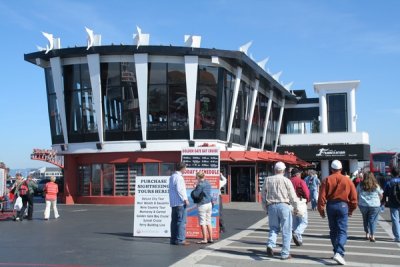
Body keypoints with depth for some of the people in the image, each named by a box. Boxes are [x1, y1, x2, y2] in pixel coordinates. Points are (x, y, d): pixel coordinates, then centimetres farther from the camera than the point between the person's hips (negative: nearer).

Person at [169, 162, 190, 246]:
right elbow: (179, 190, -21)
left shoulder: (172, 176, 15)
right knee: (181, 221, -6)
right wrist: (185, 199, -15)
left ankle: (173, 239, 14)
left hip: (173, 202, 9)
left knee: (174, 221, 11)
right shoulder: (179, 177, -14)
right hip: (180, 202, -9)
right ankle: (180, 239, -6)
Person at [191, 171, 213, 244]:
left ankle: (204, 239, -1)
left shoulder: (200, 184, -15)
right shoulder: (208, 183, 10)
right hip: (209, 203, 8)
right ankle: (210, 239, 15)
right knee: (208, 222, 13)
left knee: (202, 223, -2)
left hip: (202, 205, -8)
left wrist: (195, 188, 2)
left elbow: (195, 194, -15)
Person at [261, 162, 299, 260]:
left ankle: (270, 245, -7)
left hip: (271, 206, 3)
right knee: (286, 231, 6)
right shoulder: (286, 180, -1)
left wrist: (265, 209, 20)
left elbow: (263, 196, 10)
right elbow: (293, 196, 1)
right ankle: (285, 254, 7)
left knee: (274, 228, 17)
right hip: (284, 206, -3)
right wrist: (296, 207, 17)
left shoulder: (267, 180, 7)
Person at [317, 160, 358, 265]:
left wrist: (321, 209, 2)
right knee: (342, 231, -2)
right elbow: (353, 197, 2)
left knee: (333, 230, 15)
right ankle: (339, 253, -19)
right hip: (343, 205, -1)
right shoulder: (347, 180, -1)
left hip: (330, 205, 2)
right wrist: (351, 209, 14)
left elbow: (322, 196, -6)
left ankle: (337, 252, 23)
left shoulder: (327, 180, -1)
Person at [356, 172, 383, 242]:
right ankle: (372, 236, -2)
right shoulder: (376, 186, -3)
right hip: (374, 205, -1)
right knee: (373, 220, 3)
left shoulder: (360, 185, -1)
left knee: (365, 219, 17)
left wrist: (359, 202, 21)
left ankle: (367, 234, 21)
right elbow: (381, 196, 5)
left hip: (363, 205, 2)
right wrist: (378, 201, 23)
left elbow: (356, 194, 6)